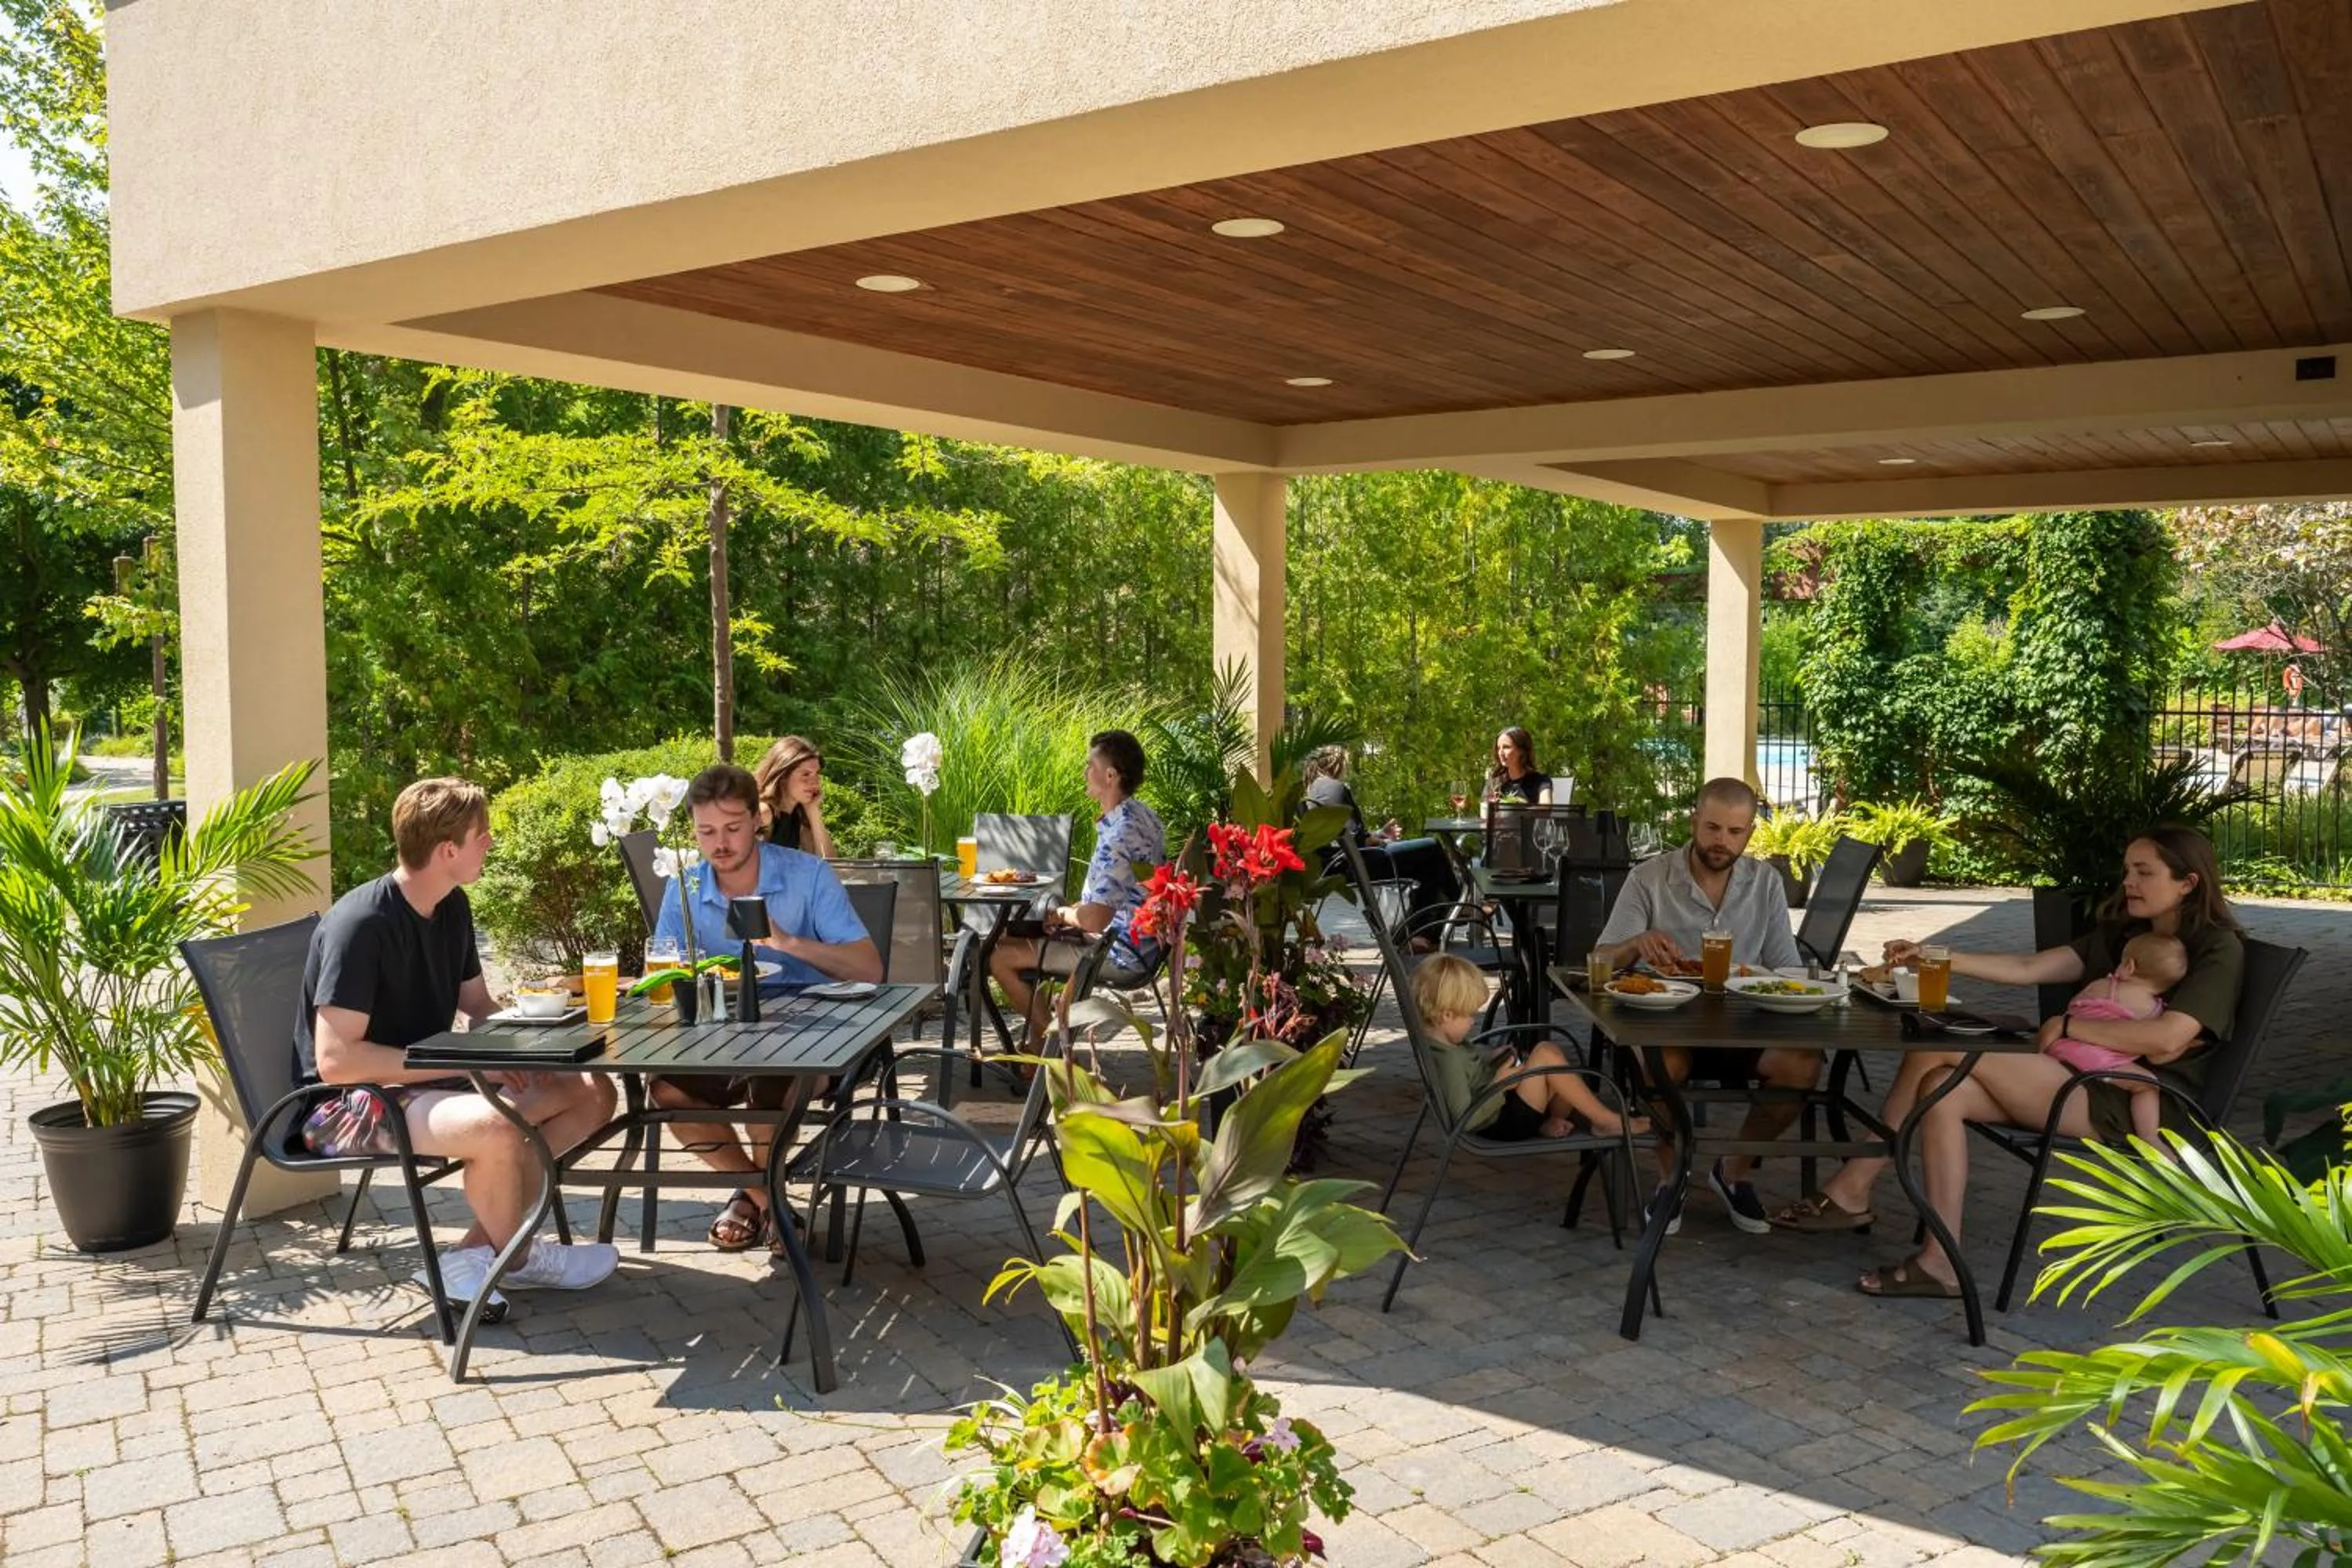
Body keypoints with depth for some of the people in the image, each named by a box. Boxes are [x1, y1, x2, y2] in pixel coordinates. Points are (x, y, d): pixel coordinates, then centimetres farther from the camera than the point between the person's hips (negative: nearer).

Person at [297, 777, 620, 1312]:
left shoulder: (453, 907, 4)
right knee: (494, 1126, -36)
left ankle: (474, 1251, -8)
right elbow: (335, 1059, -27)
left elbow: (480, 1005, 14)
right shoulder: (361, 924, -22)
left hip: (424, 1081, 9)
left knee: (591, 1093, -2)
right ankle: (518, 1256, -5)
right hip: (347, 1104, -9)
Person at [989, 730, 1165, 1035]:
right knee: (1017, 937, 20)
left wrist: (1062, 914, -8)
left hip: (1119, 957, -10)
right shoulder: (1144, 816, 5)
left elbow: (1095, 920, -29)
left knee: (1001, 957, -4)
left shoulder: (1118, 835, -27)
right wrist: (1069, 913, 7)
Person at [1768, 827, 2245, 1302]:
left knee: (1938, 1048, -19)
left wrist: (2067, 1026, -10)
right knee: (1942, 1089, -18)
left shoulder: (2218, 949, -3)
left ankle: (1852, 1189, -11)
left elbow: (2167, 1038, -19)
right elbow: (2028, 968, 13)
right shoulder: (2123, 934, 21)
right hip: (2085, 1083, 8)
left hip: (2134, 1103, -8)